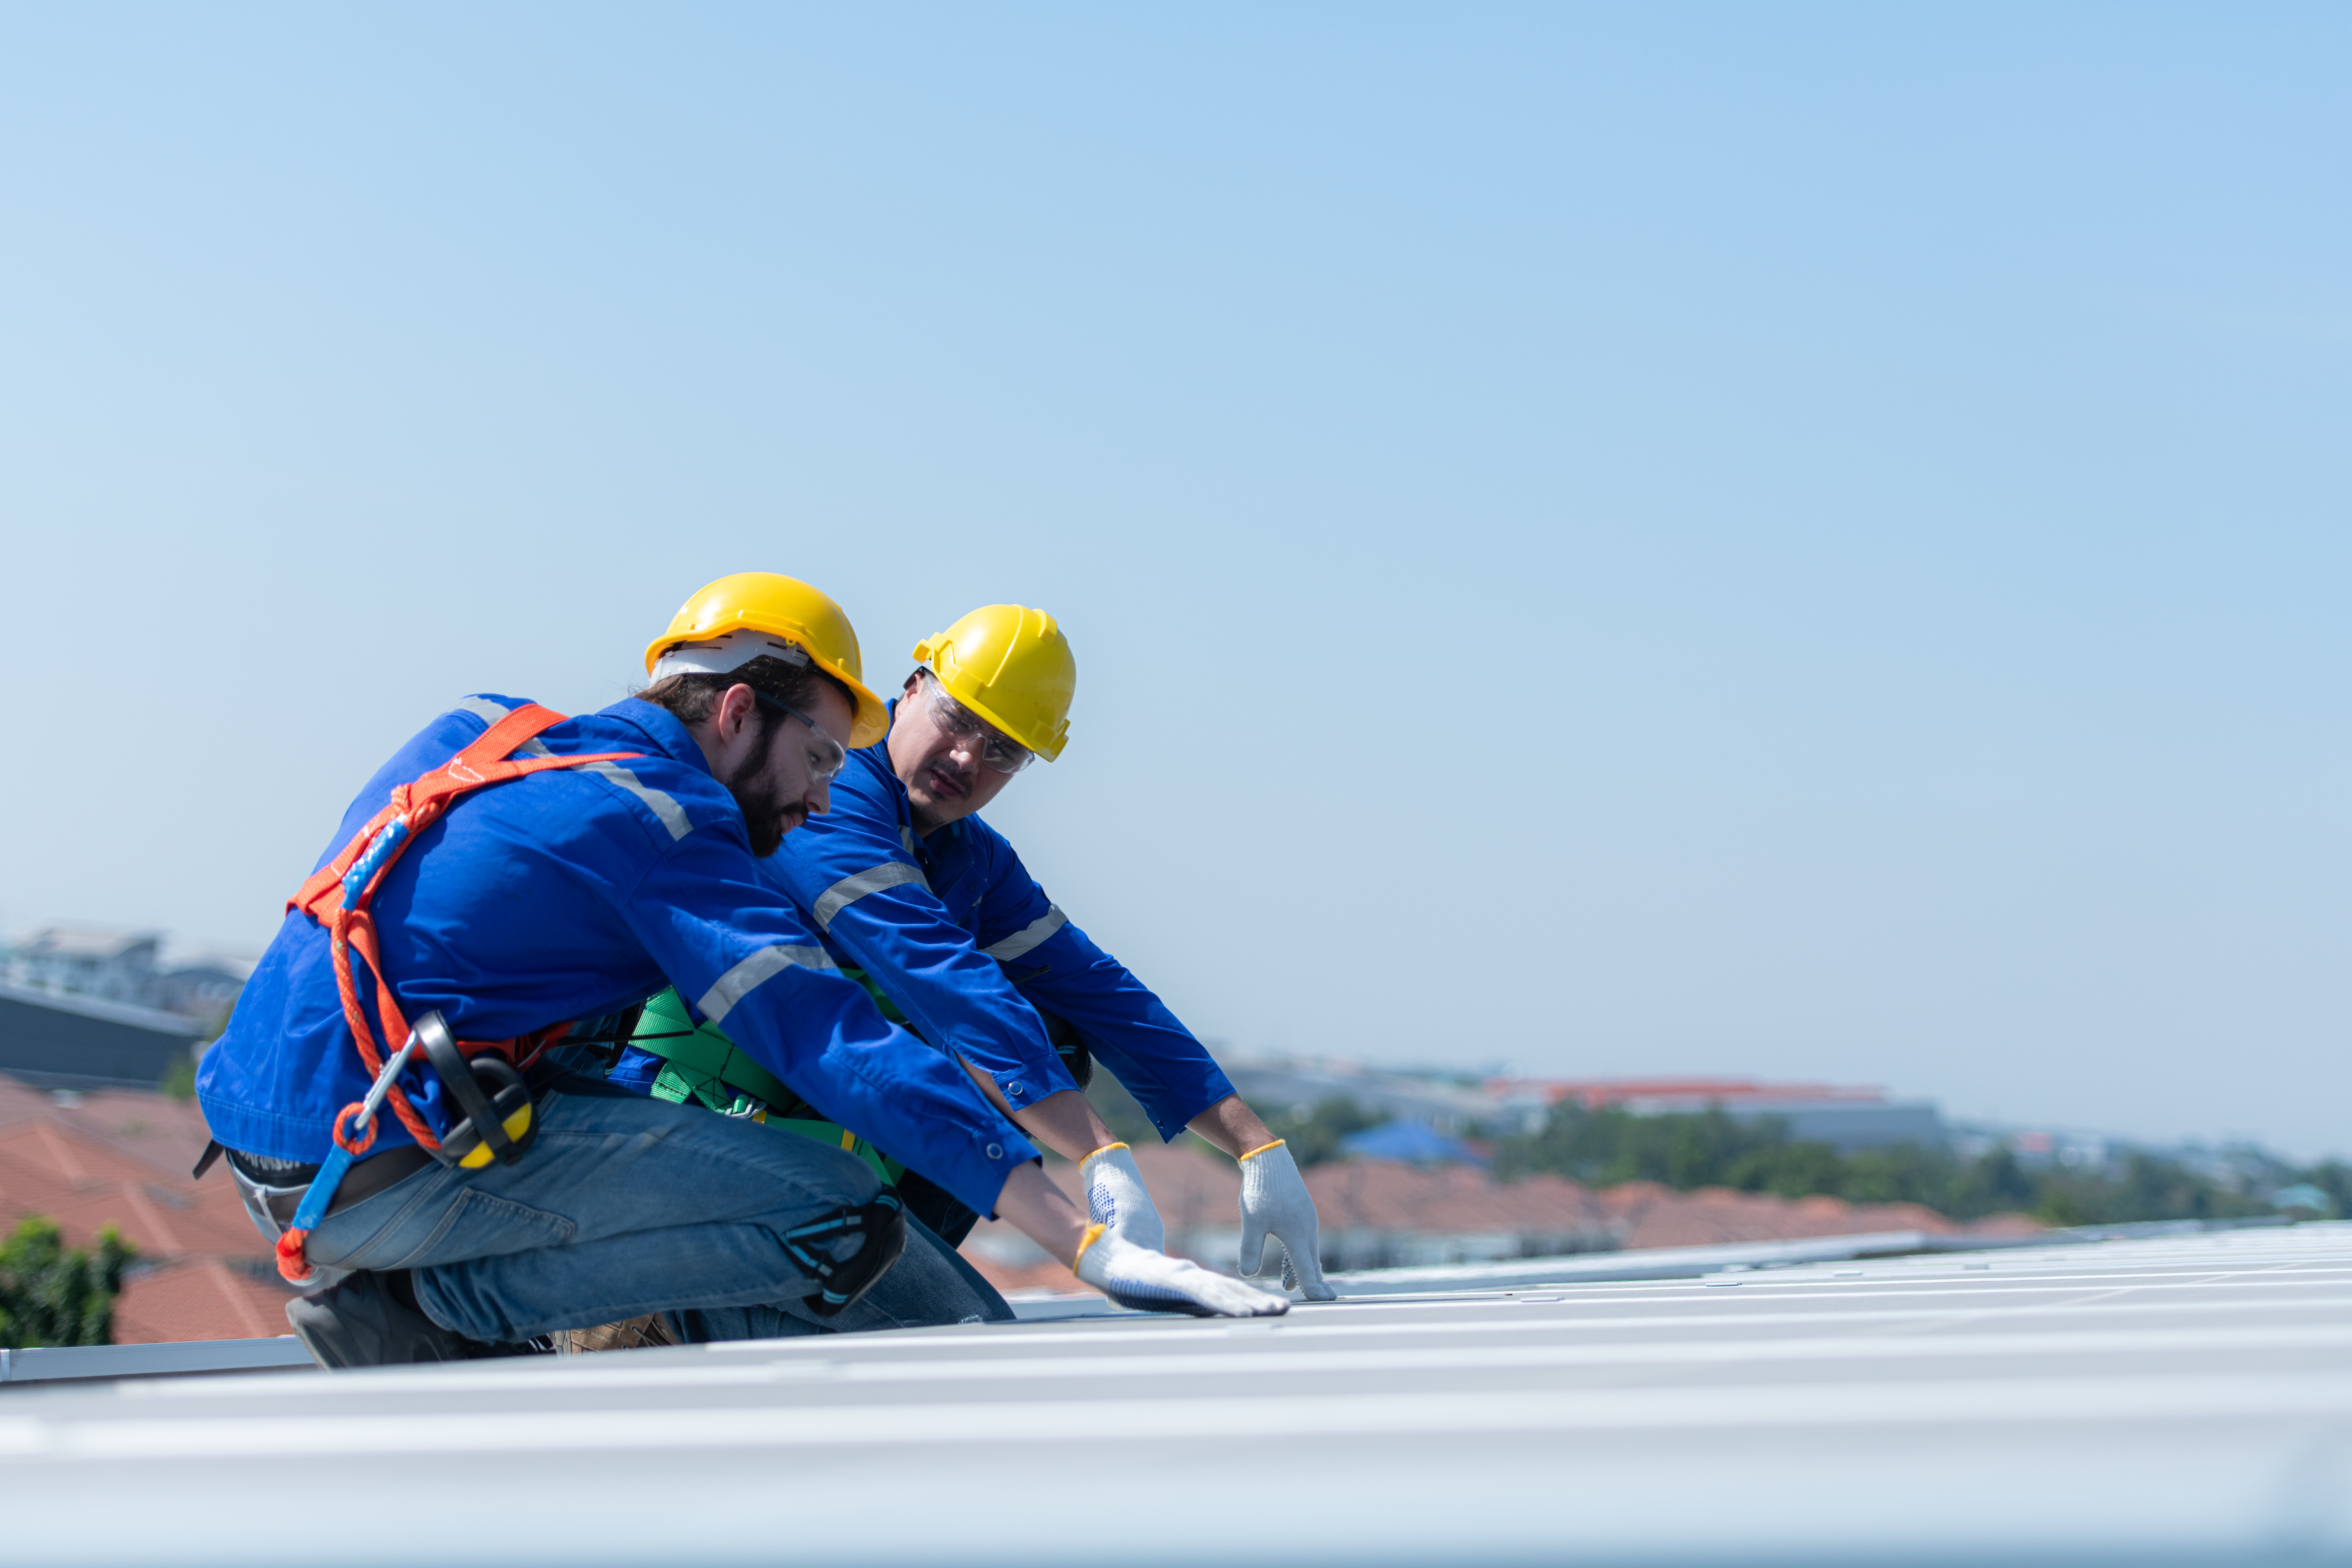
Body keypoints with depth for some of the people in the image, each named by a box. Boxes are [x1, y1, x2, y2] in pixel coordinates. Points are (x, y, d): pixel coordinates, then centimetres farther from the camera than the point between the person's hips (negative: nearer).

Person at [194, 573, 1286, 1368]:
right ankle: (433, 1302, -8)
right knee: (834, 1215, -13)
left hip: (268, 1164, 9)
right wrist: (1090, 1247, -19)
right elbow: (839, 1048, -16)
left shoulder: (487, 732, 16)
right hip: (378, 1177, -9)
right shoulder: (658, 819, -9)